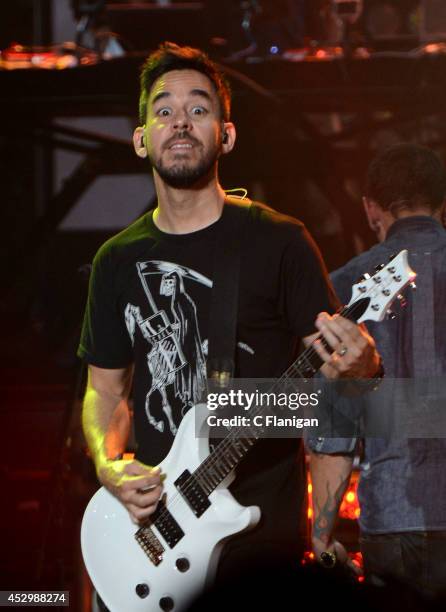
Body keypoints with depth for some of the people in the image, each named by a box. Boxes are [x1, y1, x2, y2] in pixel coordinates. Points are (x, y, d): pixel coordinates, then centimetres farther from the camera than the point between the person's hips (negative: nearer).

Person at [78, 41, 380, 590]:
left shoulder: (278, 242, -3)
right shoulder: (118, 260, 9)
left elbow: (332, 359, -1)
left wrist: (361, 366, -25)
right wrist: (108, 465, -3)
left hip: (264, 528, -3)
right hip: (150, 521, 3)